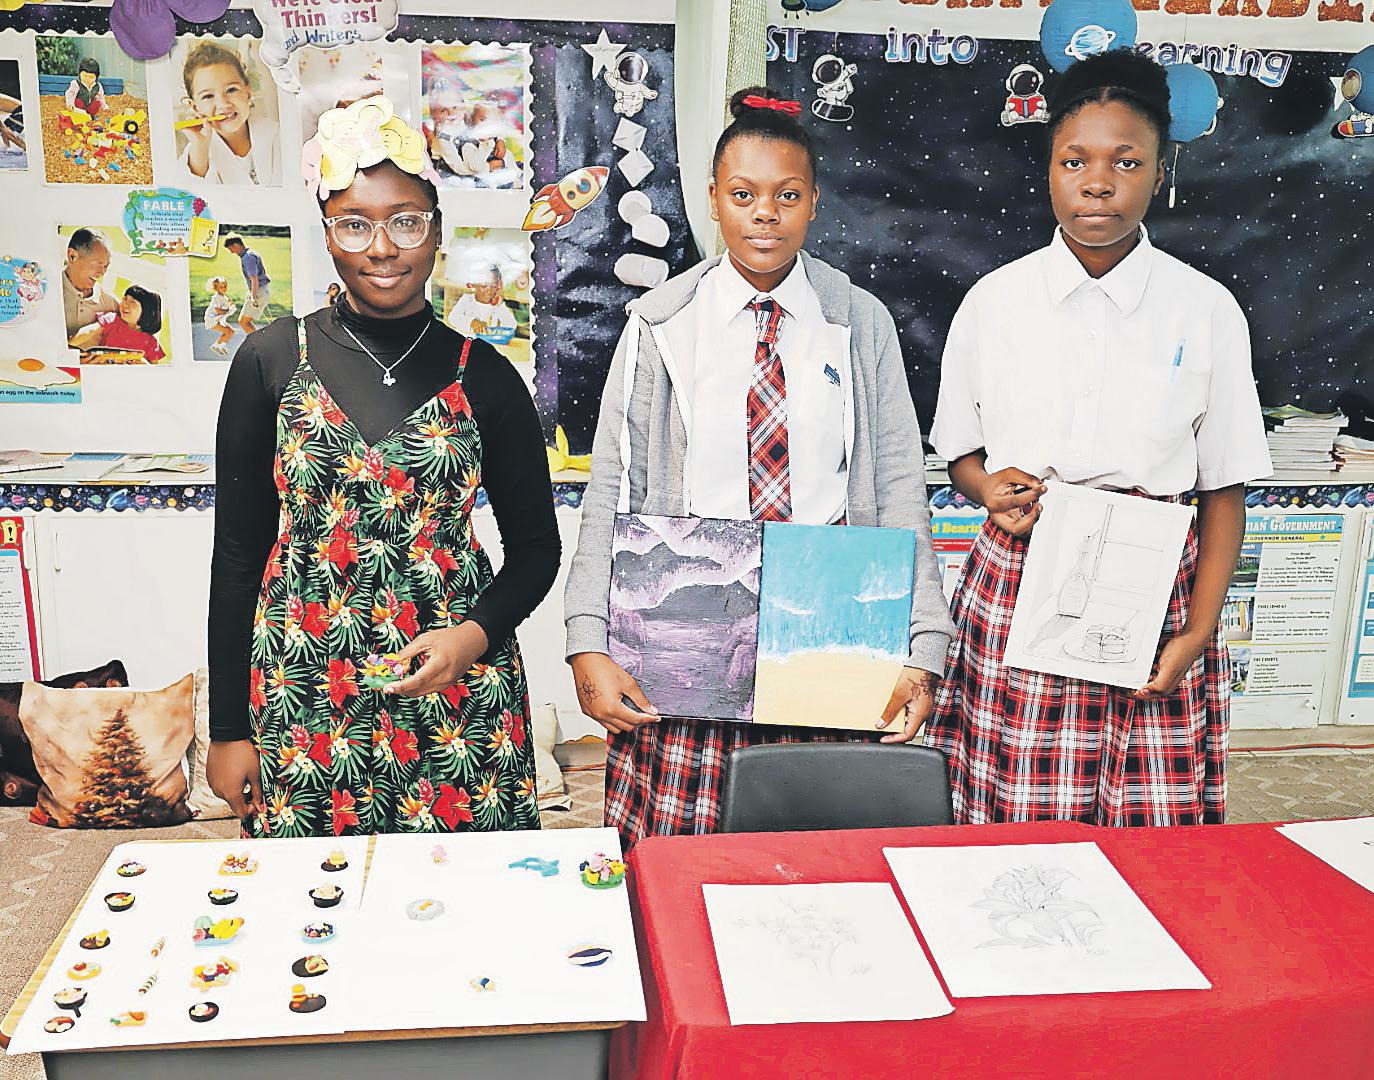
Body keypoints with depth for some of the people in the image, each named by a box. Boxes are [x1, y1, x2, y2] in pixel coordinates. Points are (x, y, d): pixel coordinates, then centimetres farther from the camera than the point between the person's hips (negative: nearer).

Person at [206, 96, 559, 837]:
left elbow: (536, 545, 7)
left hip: (456, 691, 0)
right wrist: (228, 728, 3)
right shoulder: (271, 361, 0)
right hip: (305, 695, 0)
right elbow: (237, 550, 3)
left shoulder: (481, 374, 0)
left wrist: (476, 634, -12)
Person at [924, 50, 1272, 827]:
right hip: (1016, 588, 0)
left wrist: (1199, 630, -5)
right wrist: (991, 490, -9)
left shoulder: (1208, 312, 1)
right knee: (1010, 836, 1)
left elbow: (1224, 490, 4)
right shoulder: (994, 302, 3)